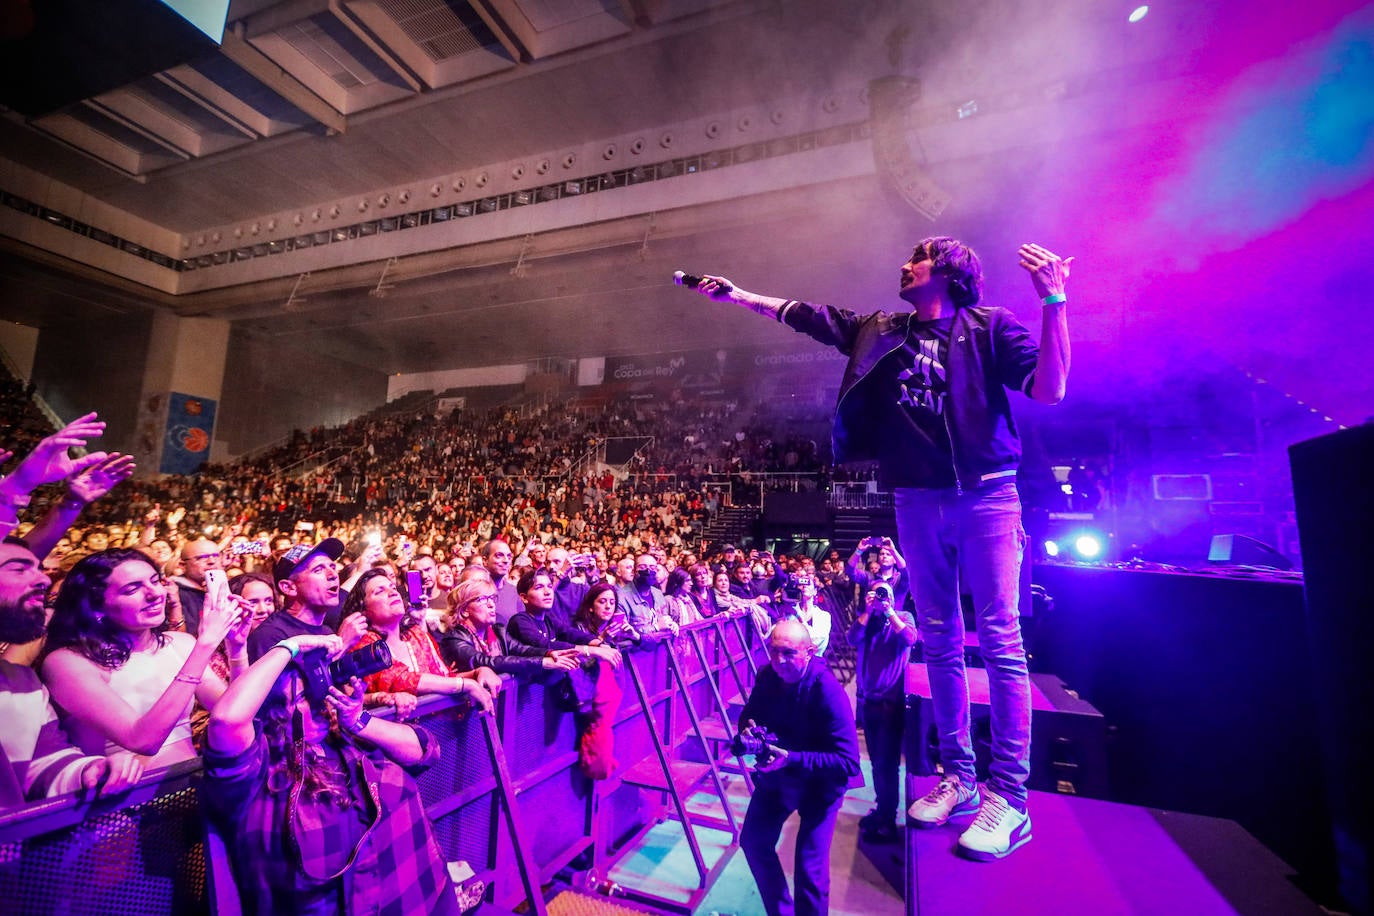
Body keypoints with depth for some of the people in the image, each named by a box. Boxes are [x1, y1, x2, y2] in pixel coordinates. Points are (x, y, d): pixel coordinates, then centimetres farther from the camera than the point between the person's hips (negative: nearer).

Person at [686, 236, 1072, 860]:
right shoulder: (881, 331, 13)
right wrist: (736, 295, 21)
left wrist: (1053, 302, -17)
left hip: (986, 496, -3)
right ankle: (957, 774, 20)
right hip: (917, 504, 4)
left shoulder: (989, 325, 3)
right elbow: (797, 315, 18)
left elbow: (1049, 391, -7)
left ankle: (1008, 795, 4)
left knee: (999, 641, -5)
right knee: (940, 642, 8)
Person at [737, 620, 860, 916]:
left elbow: (849, 762, -32)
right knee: (753, 841, 10)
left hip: (820, 784, -5)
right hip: (775, 776, 6)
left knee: (809, 866, -8)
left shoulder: (828, 691, -31)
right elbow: (749, 713, 6)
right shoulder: (767, 676, -13)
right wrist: (749, 729, -19)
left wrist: (792, 759, -39)